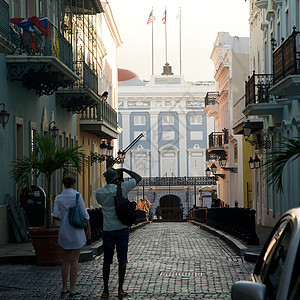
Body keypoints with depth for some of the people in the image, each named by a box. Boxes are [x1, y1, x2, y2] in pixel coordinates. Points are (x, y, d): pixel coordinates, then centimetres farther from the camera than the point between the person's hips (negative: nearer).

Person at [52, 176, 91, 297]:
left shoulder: (58, 198, 3)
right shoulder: (77, 196, -9)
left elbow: (55, 215, -4)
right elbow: (84, 214, -9)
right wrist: (88, 229, 1)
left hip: (64, 231, 4)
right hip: (76, 231, -4)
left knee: (65, 260, 13)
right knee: (74, 260, 0)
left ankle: (64, 288, 14)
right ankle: (72, 289, 1)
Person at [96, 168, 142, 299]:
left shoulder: (99, 192, 0)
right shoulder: (121, 188, -6)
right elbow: (138, 178, 5)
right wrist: (125, 170, 16)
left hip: (107, 230, 1)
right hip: (122, 229, -1)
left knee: (107, 260, 6)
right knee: (122, 259, 4)